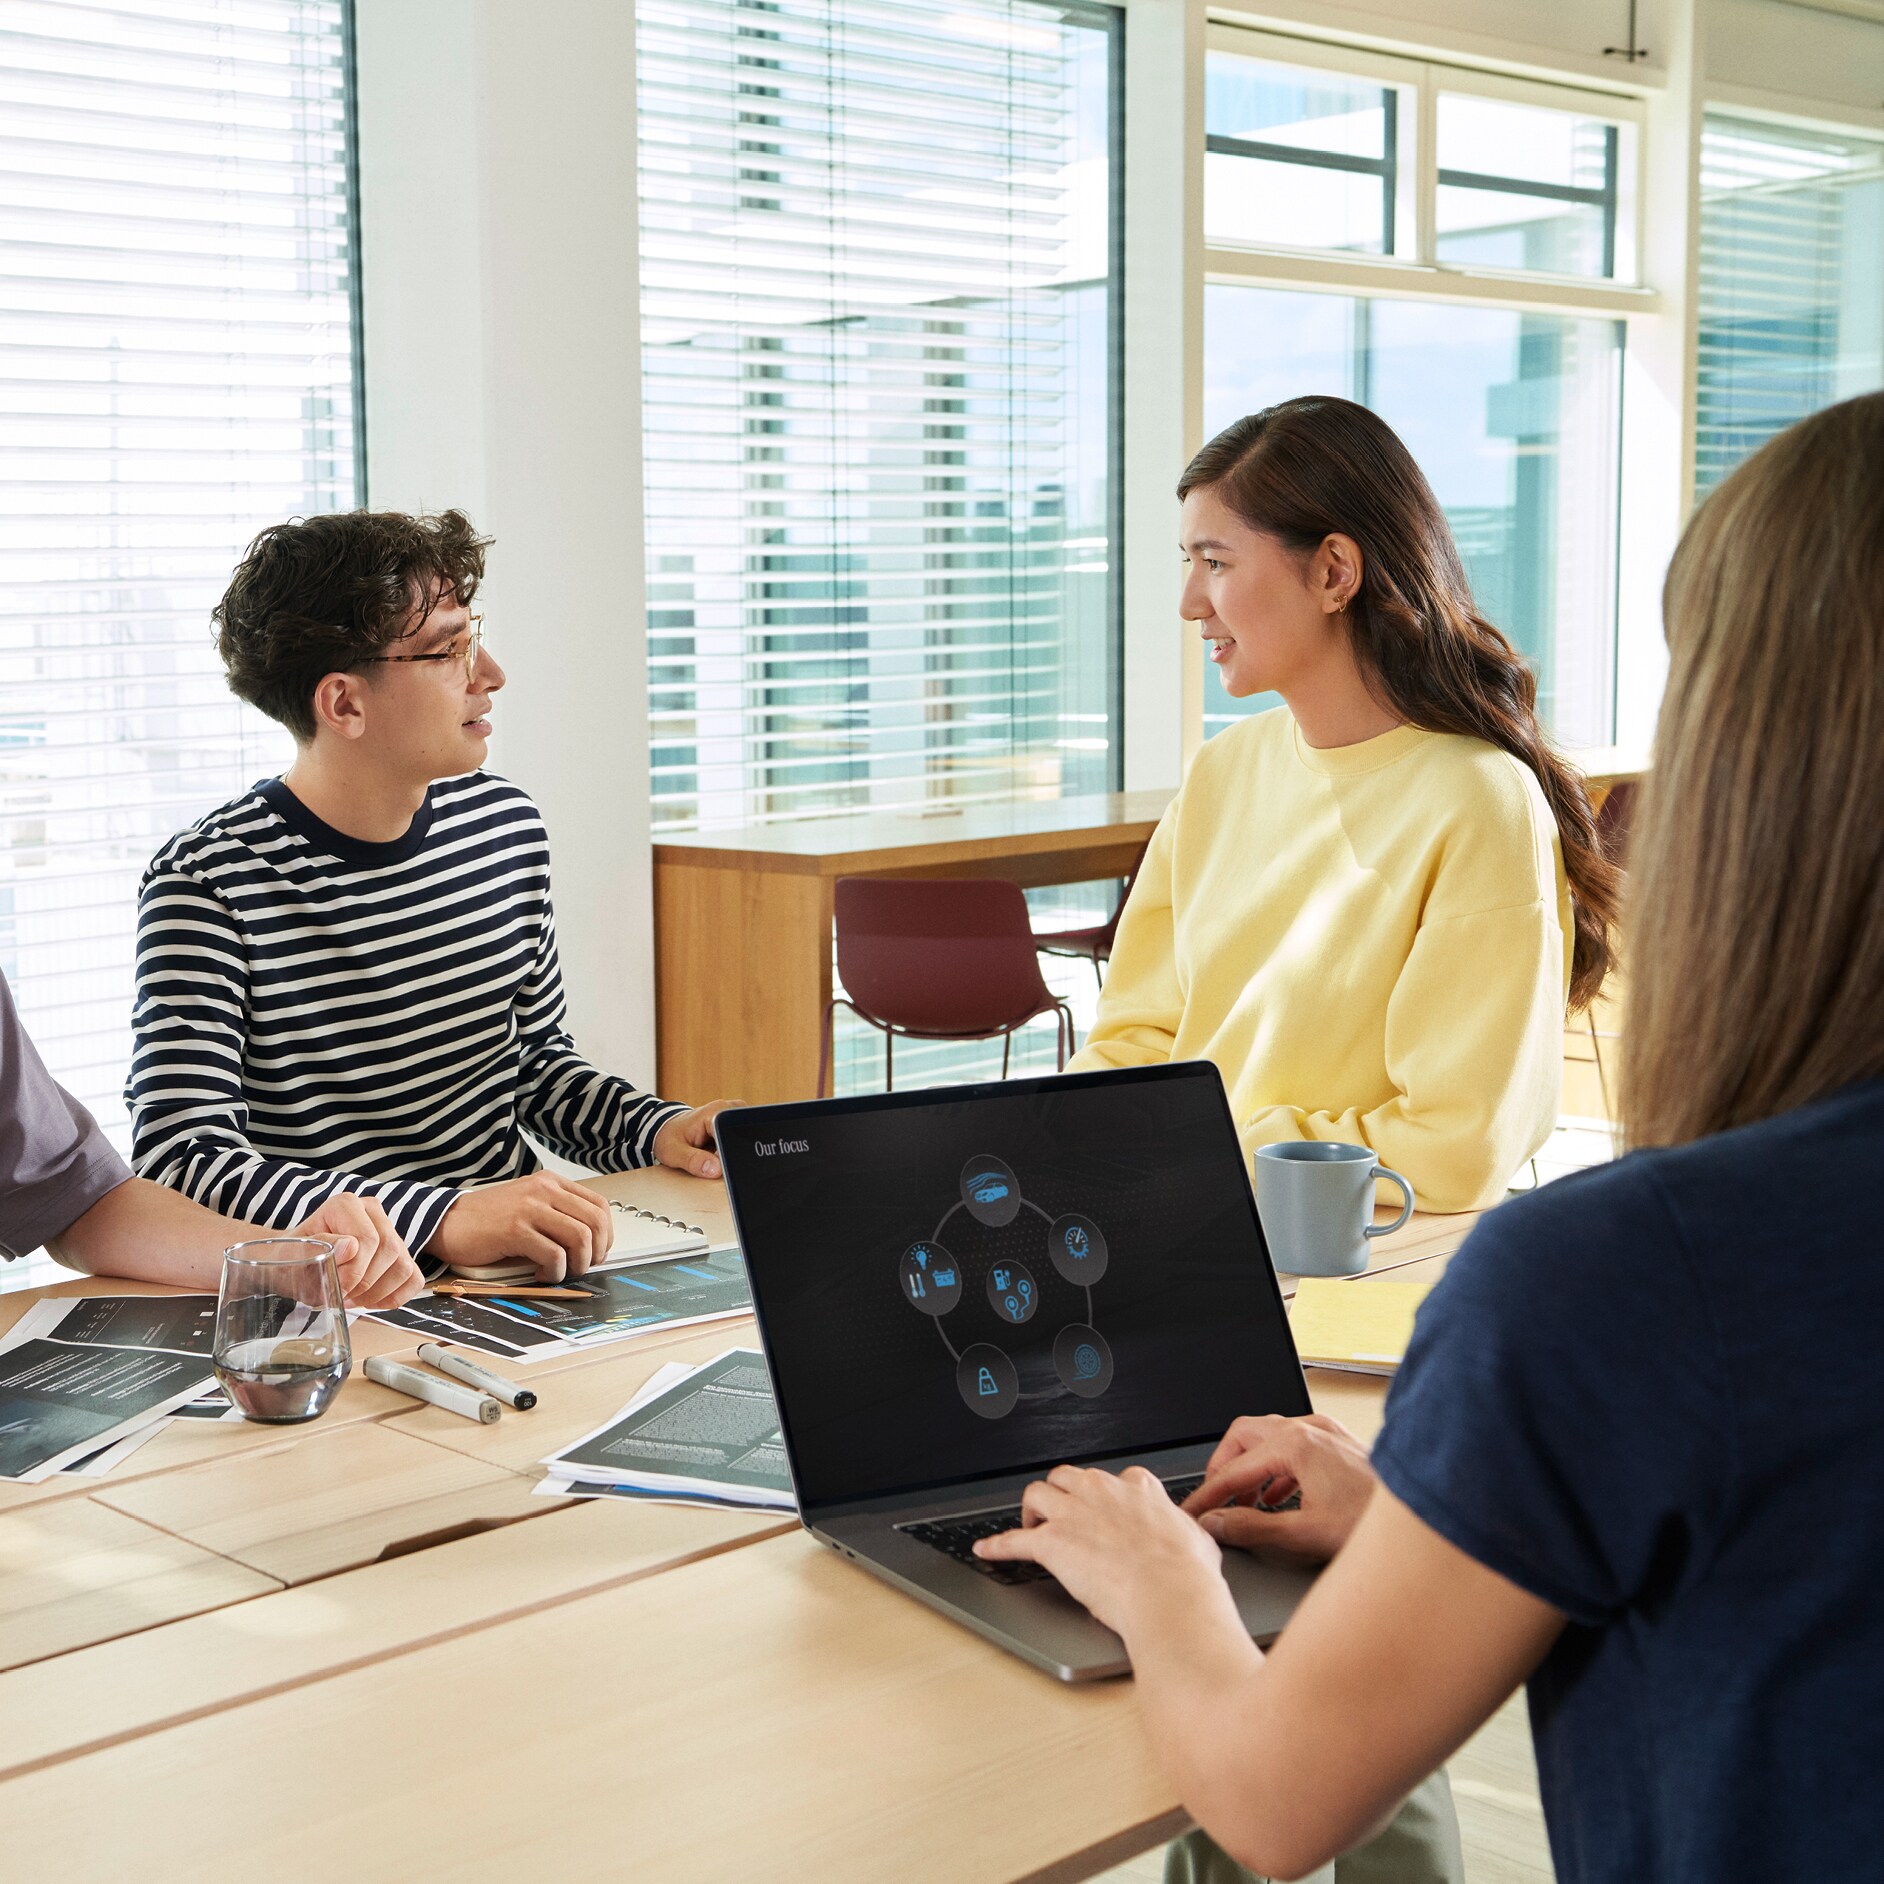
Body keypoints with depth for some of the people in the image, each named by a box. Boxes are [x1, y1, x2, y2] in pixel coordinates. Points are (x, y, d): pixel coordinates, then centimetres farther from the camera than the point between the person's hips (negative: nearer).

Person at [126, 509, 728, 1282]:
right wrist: (443, 1218, -34)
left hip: (514, 1264, 4)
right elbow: (179, 1161, -22)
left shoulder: (507, 826, 7)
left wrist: (654, 1129, 1)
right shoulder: (211, 882, -12)